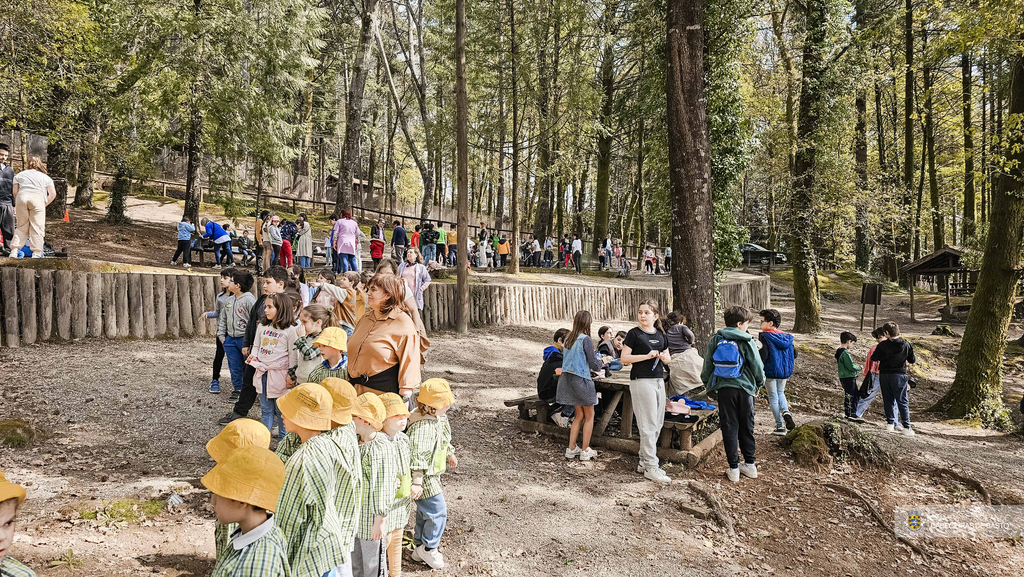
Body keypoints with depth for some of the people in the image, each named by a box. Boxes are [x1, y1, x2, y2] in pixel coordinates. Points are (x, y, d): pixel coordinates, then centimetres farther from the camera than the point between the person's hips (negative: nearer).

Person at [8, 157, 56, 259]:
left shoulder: (19, 175, 24)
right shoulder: (45, 177, 21)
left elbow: (14, 192, 14)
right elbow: (53, 194, 9)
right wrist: (45, 204, 16)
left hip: (21, 197, 2)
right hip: (38, 198, -2)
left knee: (21, 227, 11)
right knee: (37, 227, -2)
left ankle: (14, 250, 3)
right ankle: (36, 253, -6)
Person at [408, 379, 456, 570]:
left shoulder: (439, 417, 2)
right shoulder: (421, 426, -30)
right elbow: (417, 455, -32)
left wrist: (449, 453, 30)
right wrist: (417, 482, -33)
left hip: (433, 474, 10)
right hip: (426, 478, -10)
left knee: (425, 512, 20)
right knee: (438, 512, -6)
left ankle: (419, 549, 34)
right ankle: (429, 548, 14)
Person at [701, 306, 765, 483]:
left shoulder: (716, 340, 2)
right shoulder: (747, 341, -5)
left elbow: (707, 366, 6)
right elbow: (757, 366, -2)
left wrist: (710, 388, 18)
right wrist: (759, 383, 17)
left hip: (724, 389, 1)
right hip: (745, 389, -1)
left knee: (729, 428, 5)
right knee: (746, 427, 13)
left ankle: (733, 468, 7)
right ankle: (750, 465, 22)